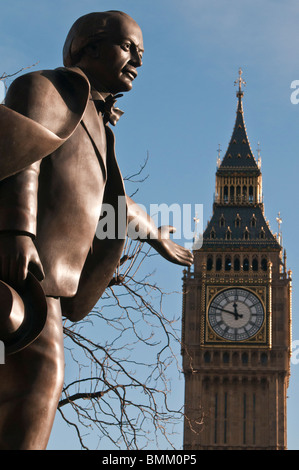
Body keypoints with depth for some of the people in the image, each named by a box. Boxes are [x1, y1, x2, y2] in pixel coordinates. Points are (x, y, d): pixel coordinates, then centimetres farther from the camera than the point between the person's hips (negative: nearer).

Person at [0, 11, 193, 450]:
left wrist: (155, 234, 68)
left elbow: (111, 198, 51)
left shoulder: (93, 124, 34)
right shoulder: (47, 86, 7)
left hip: (41, 280, 9)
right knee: (40, 374, -29)